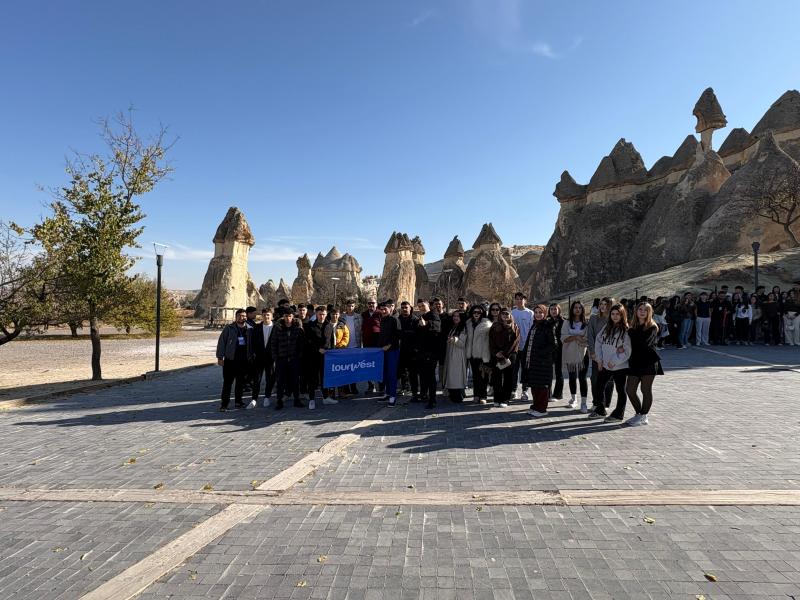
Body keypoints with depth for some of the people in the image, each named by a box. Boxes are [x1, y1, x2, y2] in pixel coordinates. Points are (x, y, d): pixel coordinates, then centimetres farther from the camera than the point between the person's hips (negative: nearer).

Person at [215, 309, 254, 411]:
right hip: (230, 360, -3)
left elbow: (252, 344, 13)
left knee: (241, 383, 9)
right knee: (227, 382, -2)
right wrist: (220, 357, -6)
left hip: (244, 361, 3)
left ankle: (238, 401, 21)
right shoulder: (229, 328, 0)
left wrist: (252, 357, 9)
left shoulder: (250, 329, 7)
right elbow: (221, 342, -1)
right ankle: (224, 403, 4)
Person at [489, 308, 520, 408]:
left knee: (508, 378, 0)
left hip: (510, 356, -1)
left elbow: (515, 342, -1)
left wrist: (505, 354, -10)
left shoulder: (514, 327, 8)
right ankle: (497, 399, 8)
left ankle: (505, 400, 6)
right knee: (496, 377, 0)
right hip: (496, 356, 1)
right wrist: (496, 352, -10)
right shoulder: (495, 326, 10)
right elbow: (491, 341, 5)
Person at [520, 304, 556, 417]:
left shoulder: (547, 327, -8)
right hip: (531, 361, 8)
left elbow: (552, 345, -12)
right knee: (533, 385, 12)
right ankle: (535, 406, 23)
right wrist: (524, 357, 12)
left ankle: (541, 409, 6)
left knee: (542, 386, -1)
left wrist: (541, 353, -19)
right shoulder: (534, 326, 15)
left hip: (543, 361, -8)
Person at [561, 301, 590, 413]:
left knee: (582, 378, -6)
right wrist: (577, 337, -16)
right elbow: (563, 338, -6)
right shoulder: (567, 323, 4)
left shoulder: (586, 323, 1)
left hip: (583, 354, -2)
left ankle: (583, 403, -3)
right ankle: (573, 399, 30)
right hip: (570, 354, 2)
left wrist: (571, 338, -17)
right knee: (572, 377, 14)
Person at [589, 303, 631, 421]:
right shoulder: (607, 327, 6)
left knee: (620, 390, 7)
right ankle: (600, 411, 29)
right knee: (599, 386, 14)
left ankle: (618, 415, 19)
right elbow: (598, 341, 9)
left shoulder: (626, 330, -12)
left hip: (620, 366, -6)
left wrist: (614, 361, -14)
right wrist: (599, 359, 2)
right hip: (604, 365, 6)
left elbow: (627, 350, -15)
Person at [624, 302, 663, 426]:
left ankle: (643, 417, 12)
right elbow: (630, 343, 13)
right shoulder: (634, 327, 13)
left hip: (648, 362, -6)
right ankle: (639, 414, 22)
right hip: (635, 362, 6)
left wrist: (631, 334, -8)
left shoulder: (652, 327, -4)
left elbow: (645, 343, -17)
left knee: (646, 390, 1)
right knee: (630, 389, 5)